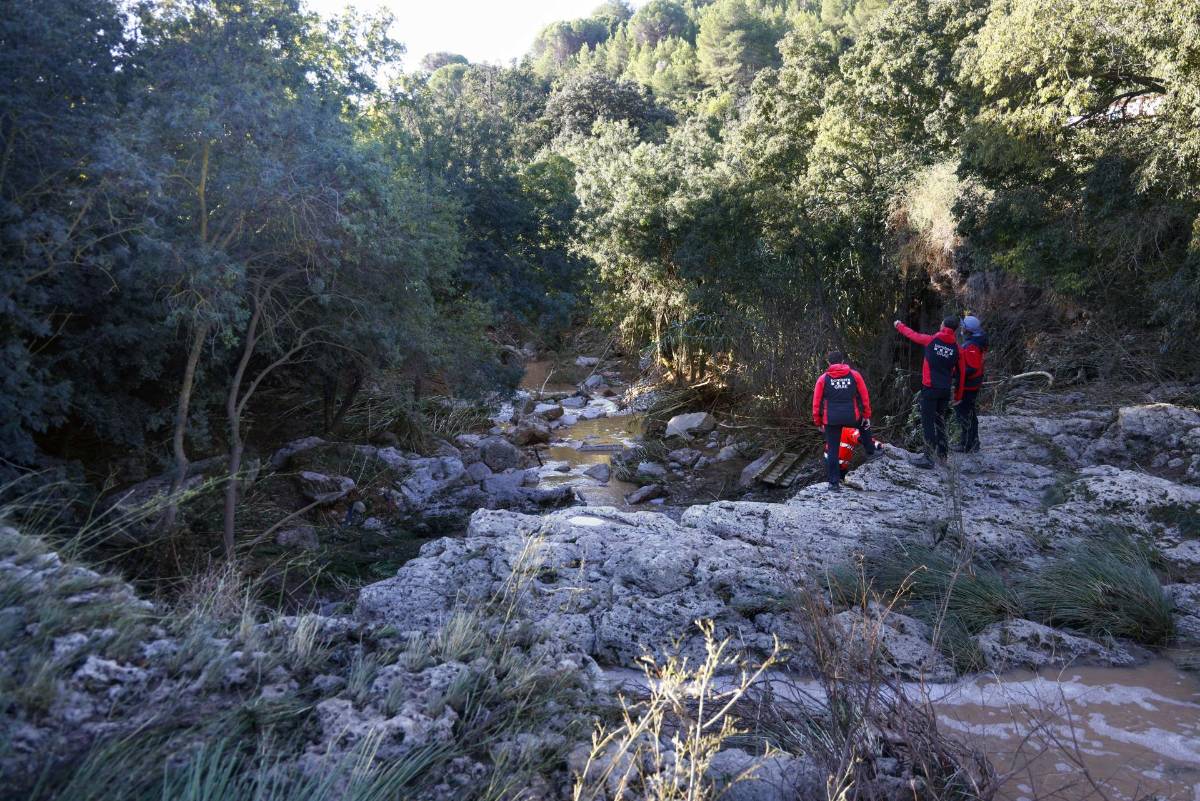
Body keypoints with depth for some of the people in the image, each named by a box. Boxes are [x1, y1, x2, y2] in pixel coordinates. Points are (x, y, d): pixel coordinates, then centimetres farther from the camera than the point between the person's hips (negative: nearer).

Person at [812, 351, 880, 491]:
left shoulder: (823, 379, 3)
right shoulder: (854, 375, 4)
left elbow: (817, 402, 4)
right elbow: (865, 397, 7)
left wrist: (818, 421, 13)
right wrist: (866, 415, 16)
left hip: (831, 420, -1)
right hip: (852, 417, 1)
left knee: (832, 450, 7)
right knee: (864, 424, 35)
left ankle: (834, 482, 7)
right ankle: (870, 452, 42)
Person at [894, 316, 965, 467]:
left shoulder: (931, 340, -5)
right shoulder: (956, 347, 2)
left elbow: (912, 335, 11)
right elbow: (960, 371, 7)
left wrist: (899, 326, 29)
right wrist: (958, 390, 18)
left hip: (930, 388, -4)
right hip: (946, 390, 4)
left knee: (928, 422, -5)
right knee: (940, 420, 21)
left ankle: (929, 457, -10)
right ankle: (942, 451, 29)